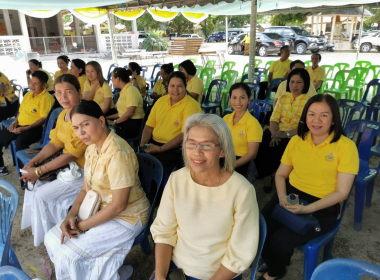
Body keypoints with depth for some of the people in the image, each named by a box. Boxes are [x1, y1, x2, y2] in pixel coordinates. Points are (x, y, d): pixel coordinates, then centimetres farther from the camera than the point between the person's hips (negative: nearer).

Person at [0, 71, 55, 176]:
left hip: (35, 128, -9)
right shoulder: (28, 94, 18)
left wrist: (26, 128, -21)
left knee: (20, 142, -36)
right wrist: (15, 122, 8)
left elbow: (44, 119, -16)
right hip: (20, 126, 9)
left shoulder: (46, 98, -9)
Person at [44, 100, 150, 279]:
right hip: (100, 209, 9)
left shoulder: (117, 153, -27)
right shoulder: (92, 148, 2)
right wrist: (71, 216, -9)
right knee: (52, 239, 7)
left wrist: (83, 225, -16)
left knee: (68, 255, -12)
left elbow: (118, 206, -26)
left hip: (126, 216, -8)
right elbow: (86, 189, 7)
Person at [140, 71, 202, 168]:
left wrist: (160, 149, -20)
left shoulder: (191, 105, -9)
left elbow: (185, 135, -17)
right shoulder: (161, 100, 12)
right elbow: (149, 126, 14)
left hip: (176, 149, -6)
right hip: (153, 143, 6)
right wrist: (143, 144, -4)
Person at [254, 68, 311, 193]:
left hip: (295, 137, -4)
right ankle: (266, 175, 4)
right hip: (278, 133, 4)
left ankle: (266, 174, 5)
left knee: (276, 153, -28)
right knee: (258, 147, -22)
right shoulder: (283, 97, 12)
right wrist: (274, 134, -16)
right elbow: (274, 119, 3)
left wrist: (286, 134, -24)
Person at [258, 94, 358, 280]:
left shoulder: (346, 146, -11)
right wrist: (282, 197, -9)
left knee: (279, 242, -22)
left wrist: (307, 209, -21)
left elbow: (342, 192, -11)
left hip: (322, 208, -4)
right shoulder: (296, 140, 3)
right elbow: (281, 174, 12)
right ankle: (273, 261, 19)